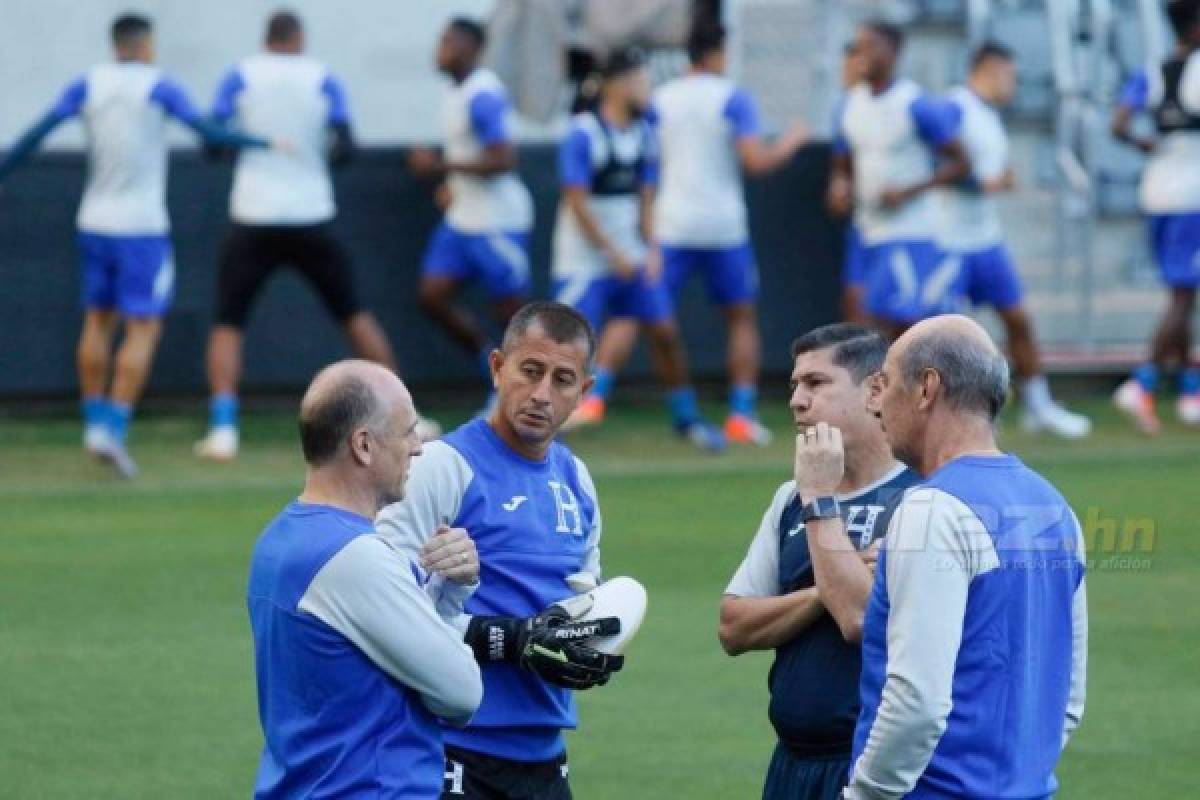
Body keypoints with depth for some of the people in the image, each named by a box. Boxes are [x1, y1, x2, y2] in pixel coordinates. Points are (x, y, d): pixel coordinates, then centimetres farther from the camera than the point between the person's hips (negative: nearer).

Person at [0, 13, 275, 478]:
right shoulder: (158, 87, -6)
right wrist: (266, 145, -2)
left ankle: (95, 422, 16)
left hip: (94, 225, 4)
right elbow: (209, 135, -12)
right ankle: (114, 429, -12)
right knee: (143, 329, -1)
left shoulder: (87, 86, 3)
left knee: (98, 321, 17)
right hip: (142, 229, -4)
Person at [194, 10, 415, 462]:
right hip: (312, 220, 1)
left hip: (254, 220, -1)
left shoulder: (240, 77, 0)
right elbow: (345, 148, -6)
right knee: (353, 315, 15)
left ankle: (222, 429, -12)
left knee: (227, 324, 6)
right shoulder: (323, 79, 2)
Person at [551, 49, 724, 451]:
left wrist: (651, 248, -2)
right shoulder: (583, 134, -16)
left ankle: (686, 417, 23)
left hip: (631, 256, 7)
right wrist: (612, 253, -17)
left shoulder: (643, 133, 5)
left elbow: (645, 197, 9)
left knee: (665, 331, 8)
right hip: (584, 261, -7)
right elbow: (577, 203, -17)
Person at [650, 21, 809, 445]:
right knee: (742, 318, 14)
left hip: (671, 225, 2)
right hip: (723, 226, -2)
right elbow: (756, 161, -12)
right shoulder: (732, 98, -4)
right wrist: (790, 142, 5)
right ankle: (742, 415, 7)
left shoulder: (659, 101, 5)